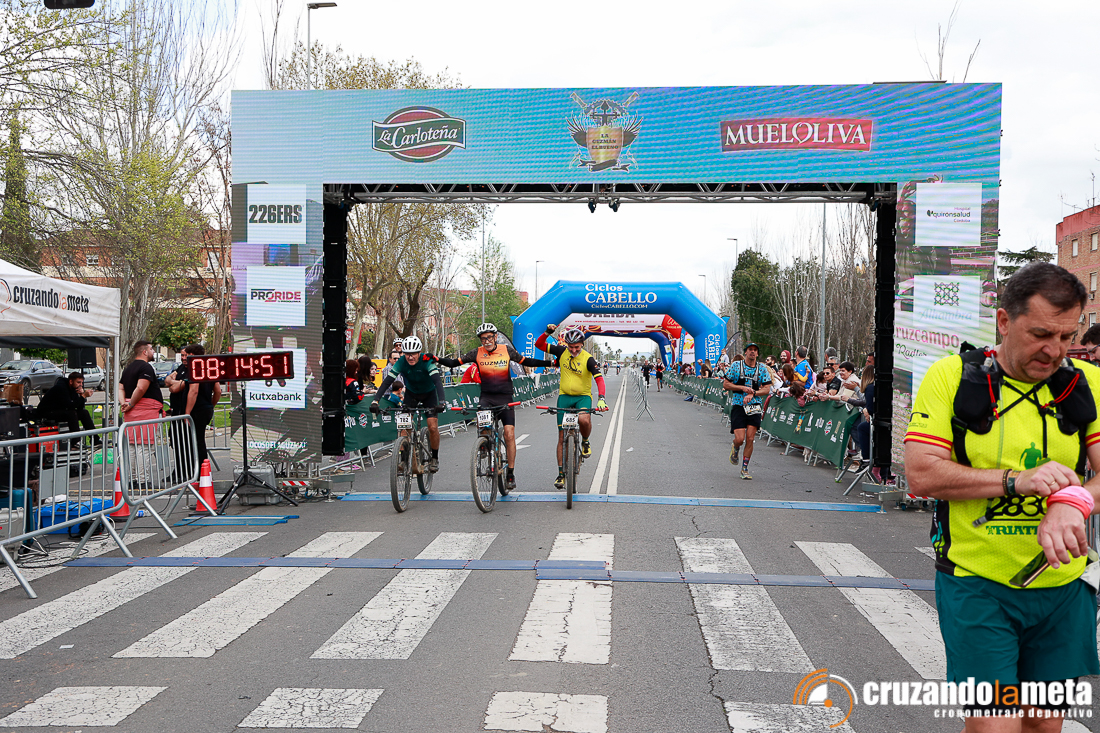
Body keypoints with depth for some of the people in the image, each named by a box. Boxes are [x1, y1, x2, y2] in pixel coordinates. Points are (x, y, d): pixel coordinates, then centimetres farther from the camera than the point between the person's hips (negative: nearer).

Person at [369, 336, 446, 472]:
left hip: (429, 394, -2)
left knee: (433, 427, -14)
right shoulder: (401, 362, -24)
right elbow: (387, 381, -30)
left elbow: (437, 381, -42)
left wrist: (441, 401, -58)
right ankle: (403, 459, 0)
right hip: (411, 393, 2)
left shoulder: (427, 361, -31)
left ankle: (434, 458, 7)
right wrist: (375, 401, -43)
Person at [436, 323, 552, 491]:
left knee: (509, 434, -8)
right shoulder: (477, 353, -3)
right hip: (486, 397, 1)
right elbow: (455, 363, -2)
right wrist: (436, 359, -17)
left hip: (505, 397, 0)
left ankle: (510, 474, 0)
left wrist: (550, 363, 0)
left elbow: (526, 362, 7)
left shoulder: (507, 351, -2)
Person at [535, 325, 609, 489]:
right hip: (564, 396, 3)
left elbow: (599, 379, -23)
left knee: (584, 420, -35)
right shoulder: (562, 351, -4)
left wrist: (601, 398, -39)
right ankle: (561, 473, 10)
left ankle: (585, 442, -1)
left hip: (583, 396, -3)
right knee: (562, 437, 1)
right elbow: (539, 345, 0)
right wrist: (547, 332, -18)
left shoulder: (588, 359, -14)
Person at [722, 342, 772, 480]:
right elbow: (726, 385, 0)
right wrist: (743, 388, -12)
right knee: (740, 439, -12)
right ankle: (735, 448, 26)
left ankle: (745, 468, 10)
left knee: (750, 439, -4)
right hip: (738, 405, -2)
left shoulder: (762, 369, 5)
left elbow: (767, 389, 1)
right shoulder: (736, 365, 0)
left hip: (755, 406, 2)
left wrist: (752, 393, -15)